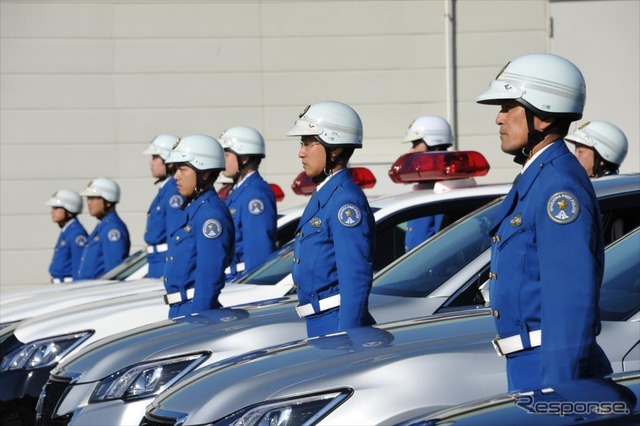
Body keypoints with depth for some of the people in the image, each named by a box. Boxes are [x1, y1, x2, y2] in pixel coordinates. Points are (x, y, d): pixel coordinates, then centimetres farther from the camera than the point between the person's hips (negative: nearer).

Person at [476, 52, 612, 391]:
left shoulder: (559, 188, -17)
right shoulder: (535, 179, 15)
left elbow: (571, 301, -23)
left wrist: (557, 390, -24)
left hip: (554, 367, -10)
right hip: (527, 364, 10)